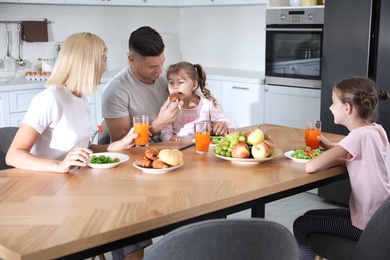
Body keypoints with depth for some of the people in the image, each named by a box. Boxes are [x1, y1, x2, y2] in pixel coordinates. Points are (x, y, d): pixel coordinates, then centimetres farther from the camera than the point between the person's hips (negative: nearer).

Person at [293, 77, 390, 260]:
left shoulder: (359, 135, -23)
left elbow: (311, 167, -30)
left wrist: (340, 159, -12)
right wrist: (333, 148, 8)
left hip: (370, 226, -8)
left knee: (301, 226, 3)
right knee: (310, 217, 20)